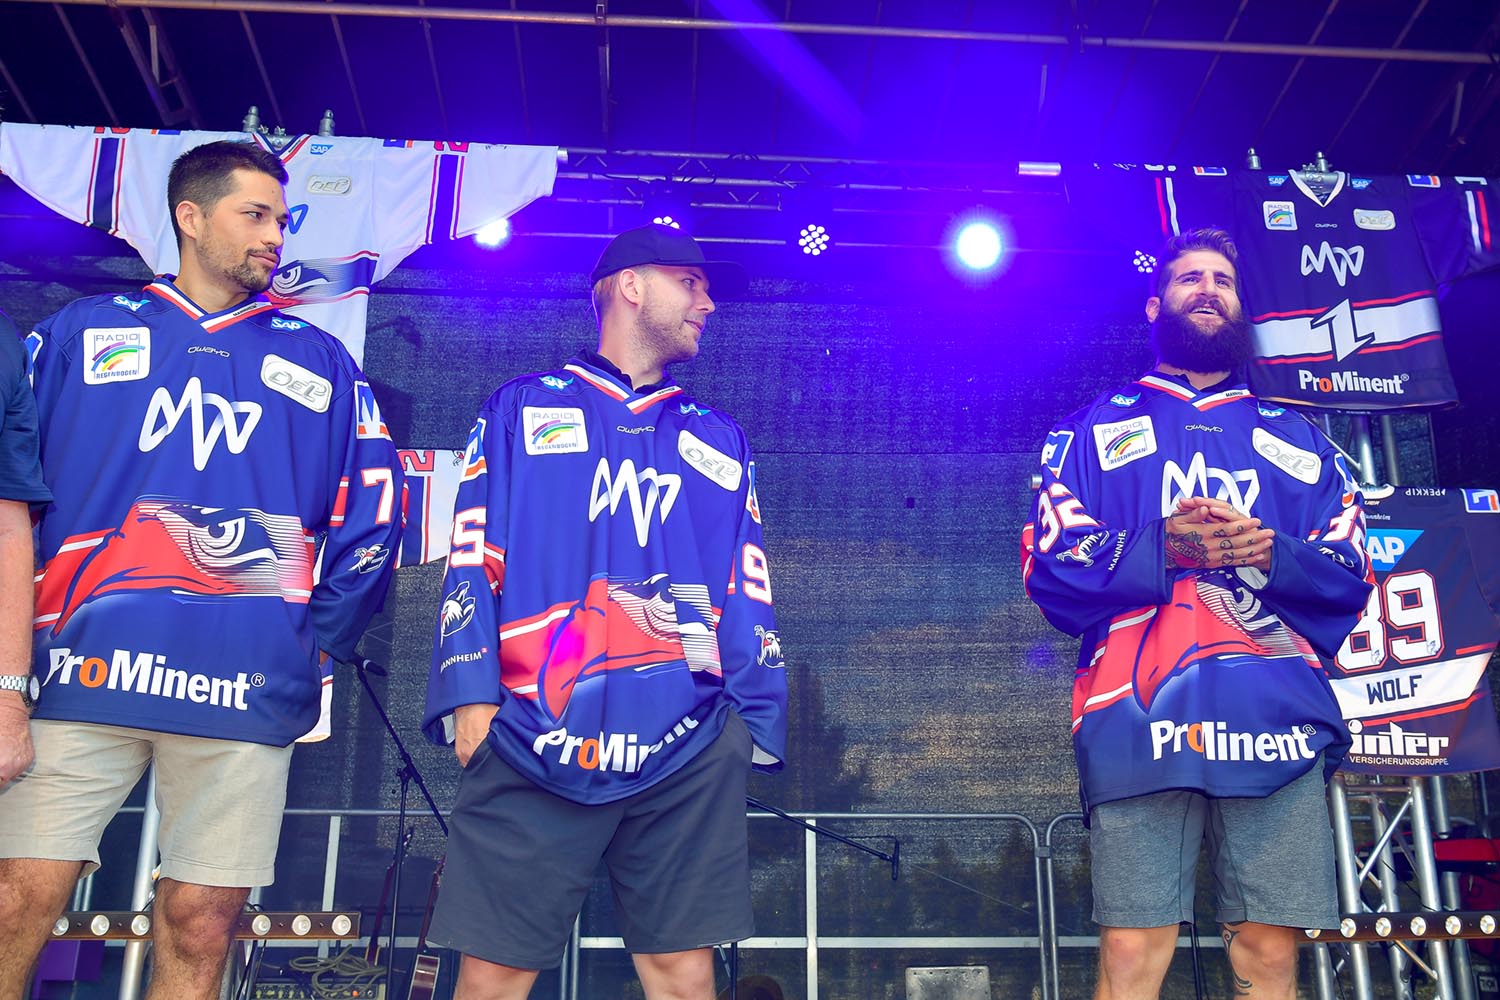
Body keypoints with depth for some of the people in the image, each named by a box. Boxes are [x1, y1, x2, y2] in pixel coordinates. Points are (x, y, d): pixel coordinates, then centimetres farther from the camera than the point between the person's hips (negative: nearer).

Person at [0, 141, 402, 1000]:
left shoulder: (321, 363, 16)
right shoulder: (84, 332, 14)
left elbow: (371, 519, 14)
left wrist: (317, 641, 7)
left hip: (247, 689, 1)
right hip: (83, 670, 0)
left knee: (200, 925, 2)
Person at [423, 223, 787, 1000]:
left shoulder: (719, 441, 22)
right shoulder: (521, 409, 15)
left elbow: (749, 595, 17)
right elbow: (471, 559, 7)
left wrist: (755, 721, 6)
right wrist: (472, 693, -6)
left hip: (688, 755, 2)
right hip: (532, 744, -2)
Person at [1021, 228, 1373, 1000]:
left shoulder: (1296, 441, 23)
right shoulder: (1096, 429, 17)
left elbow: (1351, 580, 15)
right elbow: (1048, 569, 5)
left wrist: (1274, 555, -7)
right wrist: (1157, 547, -11)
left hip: (1278, 718, 2)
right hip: (1141, 720, -2)